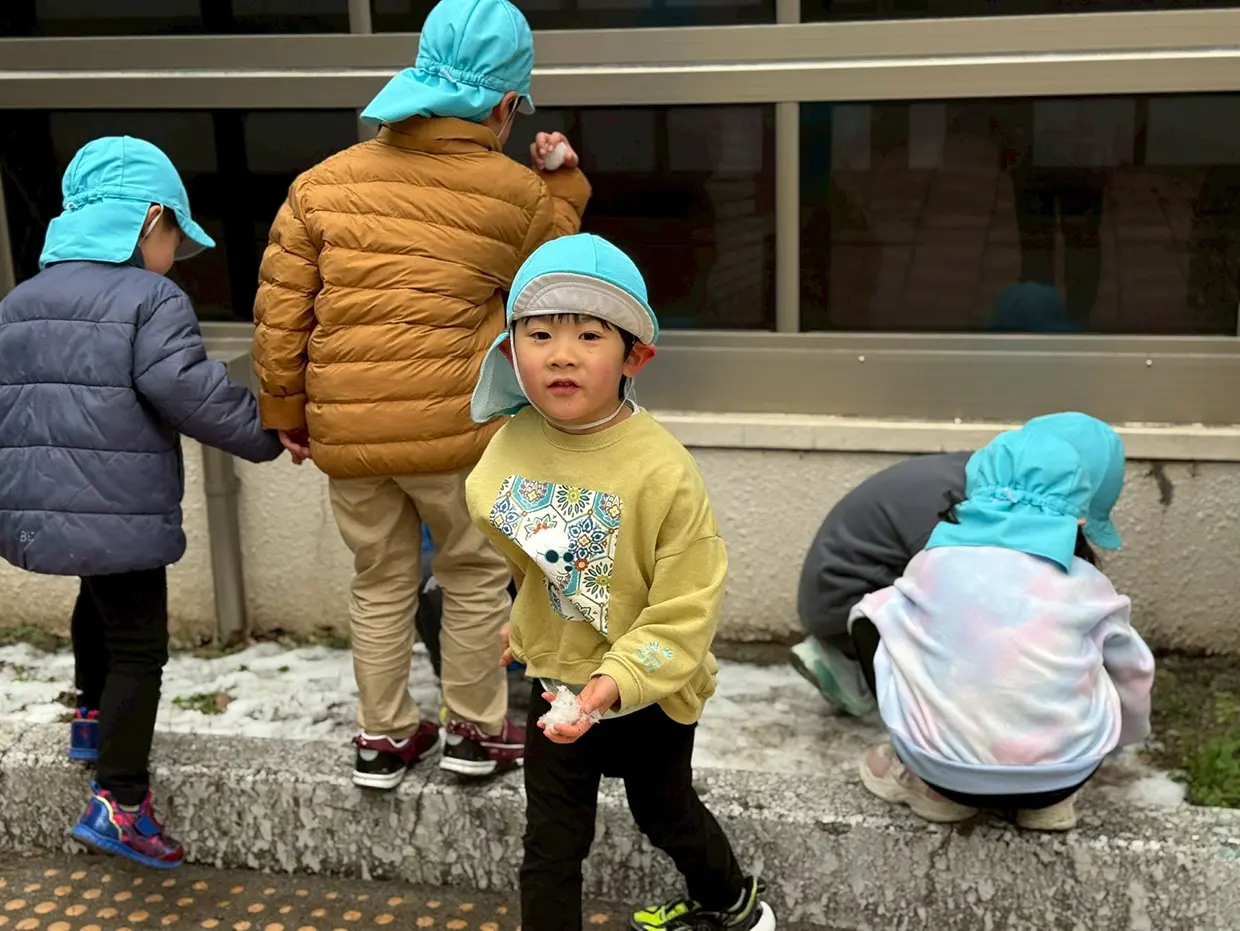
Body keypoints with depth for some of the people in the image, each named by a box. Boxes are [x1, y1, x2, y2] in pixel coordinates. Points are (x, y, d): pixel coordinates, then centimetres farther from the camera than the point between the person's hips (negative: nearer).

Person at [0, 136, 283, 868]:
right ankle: (119, 804, 3)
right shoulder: (151, 299, -10)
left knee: (100, 600, 33)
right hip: (117, 511, -7)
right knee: (139, 647, 2)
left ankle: (93, 716, 47)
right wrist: (268, 435, -8)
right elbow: (187, 392, -20)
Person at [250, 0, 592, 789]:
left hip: (345, 432, 3)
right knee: (476, 578, 18)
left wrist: (286, 413, 14)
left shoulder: (324, 183, 3)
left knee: (381, 583, 20)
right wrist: (564, 186, 21)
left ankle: (383, 738, 31)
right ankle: (477, 732, 30)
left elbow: (280, 314, 3)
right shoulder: (518, 194, -4)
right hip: (456, 428, -3)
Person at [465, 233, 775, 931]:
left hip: (648, 692, -3)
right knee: (551, 845, 9)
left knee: (666, 813, 23)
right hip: (556, 681, 3)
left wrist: (619, 680, -34)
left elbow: (686, 611, -25)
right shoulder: (511, 447, -11)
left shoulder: (663, 470, -27)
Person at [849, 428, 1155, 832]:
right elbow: (1133, 673, 24)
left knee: (871, 615, 15)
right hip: (1059, 775, 2)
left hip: (944, 766, -1)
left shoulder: (931, 562, 5)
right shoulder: (1088, 585, 7)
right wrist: (1127, 734, 47)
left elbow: (891, 618, 26)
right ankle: (1049, 798, 13)